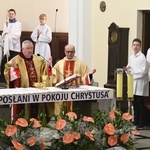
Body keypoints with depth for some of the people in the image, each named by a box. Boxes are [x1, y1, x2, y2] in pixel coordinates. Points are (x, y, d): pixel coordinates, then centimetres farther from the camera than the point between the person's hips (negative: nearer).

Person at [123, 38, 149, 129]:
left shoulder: (142, 57, -12)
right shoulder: (131, 57, 12)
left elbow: (143, 71, -17)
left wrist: (132, 69, -15)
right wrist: (127, 69, 1)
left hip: (140, 84, -7)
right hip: (133, 84, 7)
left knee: (140, 104, -3)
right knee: (135, 104, 11)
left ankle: (141, 123, 4)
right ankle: (136, 121, 20)